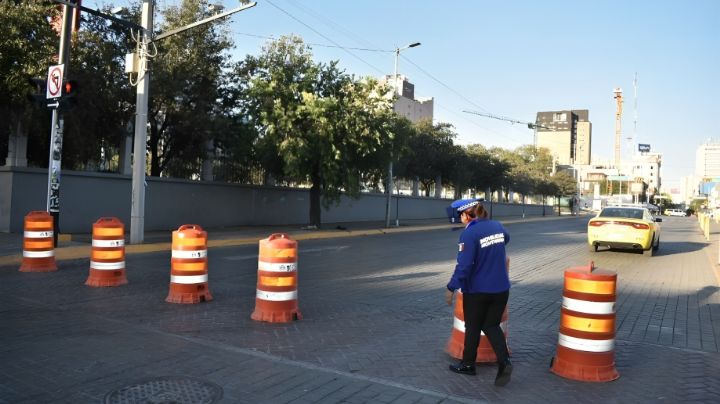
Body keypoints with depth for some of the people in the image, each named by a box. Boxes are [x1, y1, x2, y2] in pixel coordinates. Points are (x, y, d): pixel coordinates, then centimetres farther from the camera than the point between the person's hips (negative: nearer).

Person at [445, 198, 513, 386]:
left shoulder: (469, 233, -20)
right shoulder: (497, 226, 2)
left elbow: (464, 265, -24)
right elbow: (506, 239, 26)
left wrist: (451, 288, -17)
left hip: (477, 290, -5)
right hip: (501, 288, 6)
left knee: (473, 327, 13)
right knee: (492, 325, 16)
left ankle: (468, 364, 27)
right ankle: (504, 361, -3)